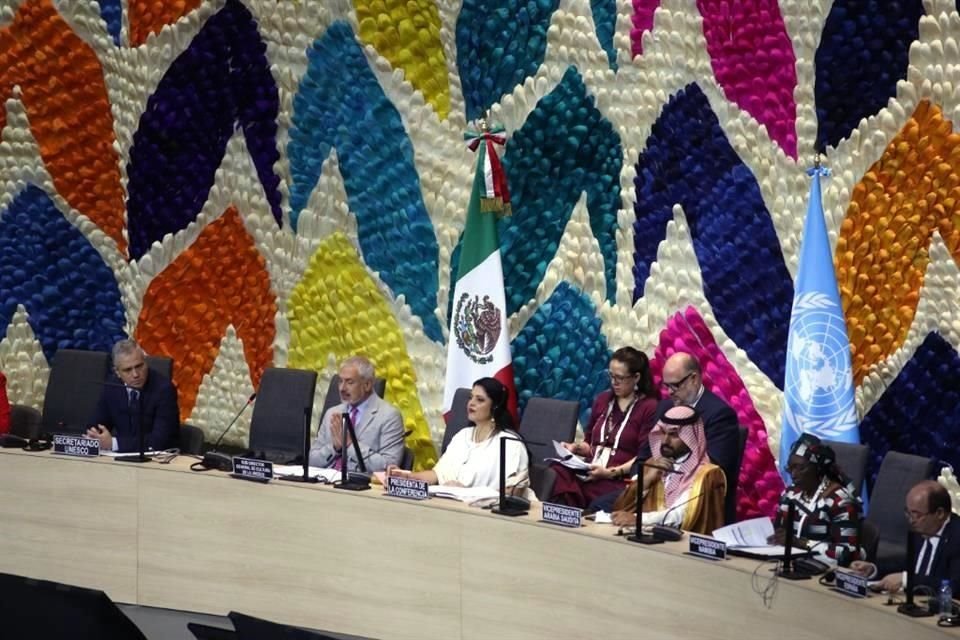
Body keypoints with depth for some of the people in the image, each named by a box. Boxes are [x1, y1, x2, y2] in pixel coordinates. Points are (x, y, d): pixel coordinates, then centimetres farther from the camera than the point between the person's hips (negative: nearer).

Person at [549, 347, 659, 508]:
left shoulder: (650, 407, 3)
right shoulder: (603, 400, 23)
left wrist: (611, 472, -16)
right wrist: (576, 447, 7)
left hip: (619, 480, -5)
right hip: (590, 473, 5)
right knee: (556, 473, -29)